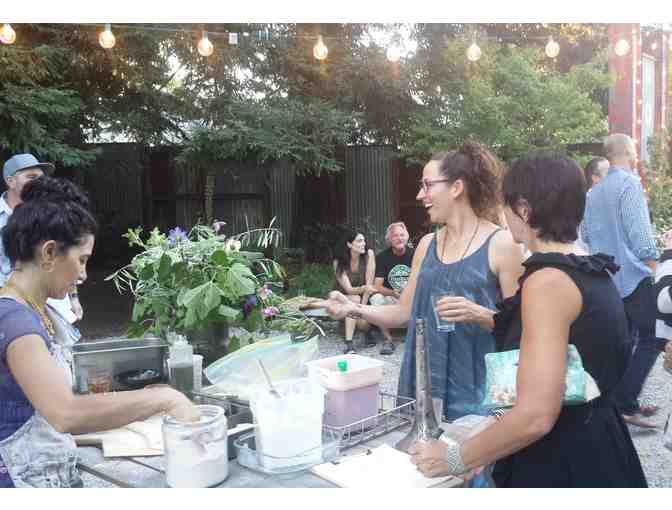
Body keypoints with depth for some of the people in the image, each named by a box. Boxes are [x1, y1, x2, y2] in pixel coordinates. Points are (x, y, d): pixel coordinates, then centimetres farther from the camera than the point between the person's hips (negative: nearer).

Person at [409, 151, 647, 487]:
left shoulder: (548, 280, -24)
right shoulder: (592, 270, 4)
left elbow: (536, 416, -28)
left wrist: (455, 459, -18)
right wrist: (486, 318, 21)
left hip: (560, 462, -9)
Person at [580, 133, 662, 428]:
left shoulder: (594, 192, 12)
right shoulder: (630, 183, -12)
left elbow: (585, 234, 15)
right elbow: (639, 230, -17)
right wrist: (652, 264, -9)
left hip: (607, 279, 8)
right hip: (634, 275, -8)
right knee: (651, 340, 0)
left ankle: (623, 401, 21)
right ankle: (625, 405, -5)